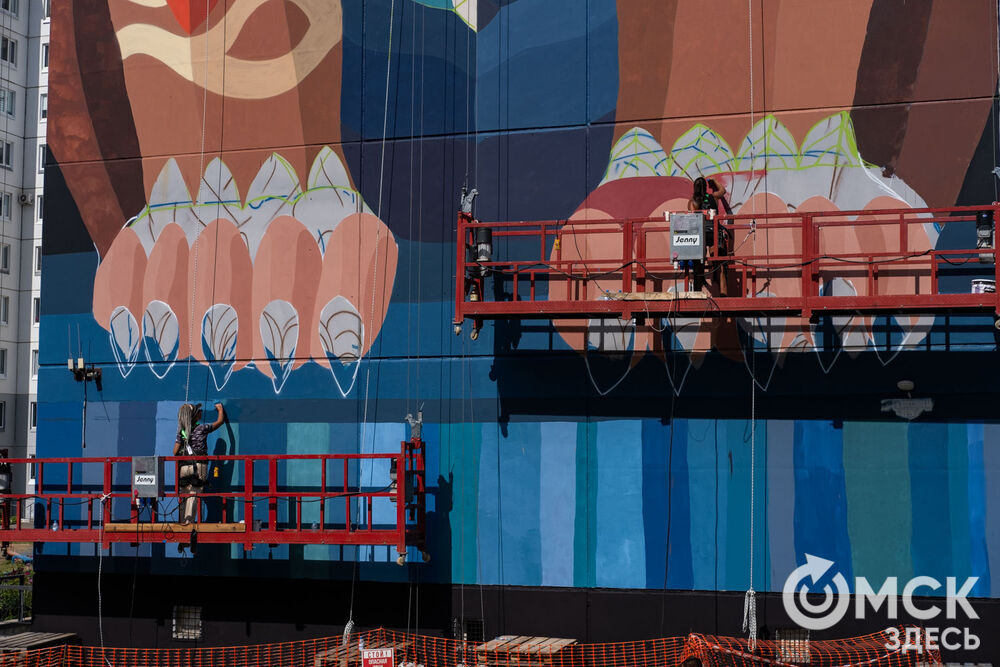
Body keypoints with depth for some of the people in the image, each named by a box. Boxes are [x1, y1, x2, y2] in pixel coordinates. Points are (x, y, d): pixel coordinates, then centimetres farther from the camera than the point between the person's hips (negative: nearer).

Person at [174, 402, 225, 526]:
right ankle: (188, 521, -8)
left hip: (184, 467, 4)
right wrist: (220, 409, 28)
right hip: (199, 467, -4)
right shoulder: (202, 429, -2)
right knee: (193, 495, -3)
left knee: (184, 496, 12)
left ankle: (183, 520, 13)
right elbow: (220, 421, 10)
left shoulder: (181, 431, 8)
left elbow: (175, 452, 7)